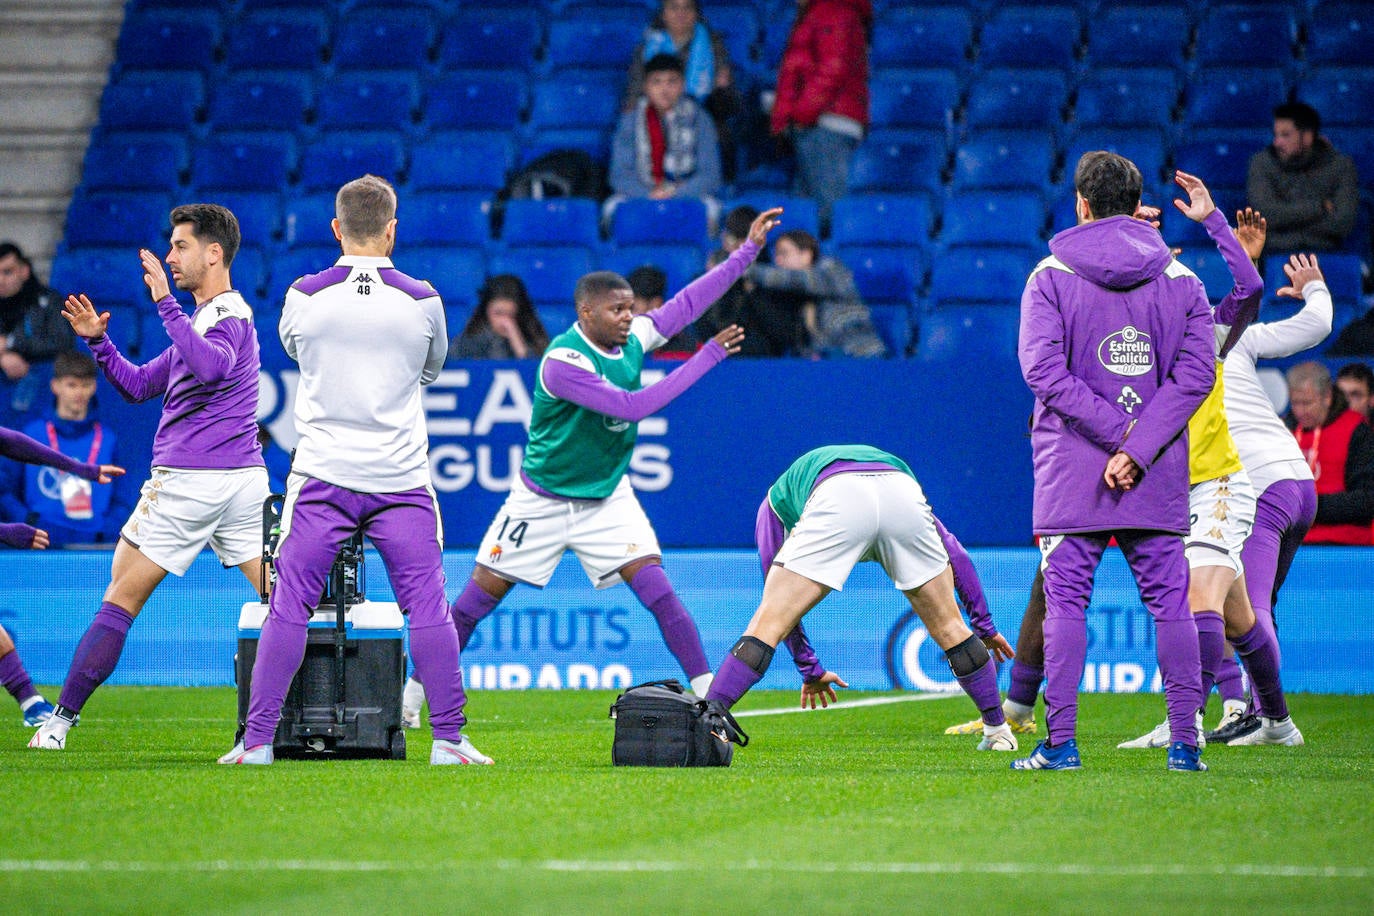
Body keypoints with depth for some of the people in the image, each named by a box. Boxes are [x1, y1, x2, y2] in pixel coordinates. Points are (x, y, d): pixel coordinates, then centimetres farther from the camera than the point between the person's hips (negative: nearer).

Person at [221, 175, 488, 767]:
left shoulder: (303, 296, -2)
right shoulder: (422, 301, -1)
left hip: (323, 474, 0)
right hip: (401, 476, 0)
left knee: (290, 606, 3)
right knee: (428, 607, 4)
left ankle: (257, 739, 2)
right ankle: (449, 738, 4)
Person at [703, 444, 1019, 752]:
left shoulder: (776, 498, 41)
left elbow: (782, 602, 39)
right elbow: (953, 554, 43)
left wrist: (809, 669, 47)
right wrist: (984, 625, 49)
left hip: (838, 503, -2)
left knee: (769, 623, 4)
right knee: (948, 627, 22)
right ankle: (998, 731, 29)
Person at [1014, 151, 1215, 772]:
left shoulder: (1051, 276, -1)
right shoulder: (1181, 280, 6)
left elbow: (1043, 368, -12)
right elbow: (1194, 375, -3)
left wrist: (1116, 431, -11)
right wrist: (1137, 448, -10)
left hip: (1071, 470, -2)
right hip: (1161, 481, 2)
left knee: (1065, 602, 1)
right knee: (1169, 602, 7)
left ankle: (1061, 741, -3)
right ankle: (1184, 740, 4)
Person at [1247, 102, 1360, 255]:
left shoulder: (1340, 165, 3)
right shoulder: (1262, 163, 5)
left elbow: (1343, 224, -7)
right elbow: (1264, 213, -8)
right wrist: (1319, 207, -7)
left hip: (1322, 254, -1)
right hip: (1275, 252, 1)